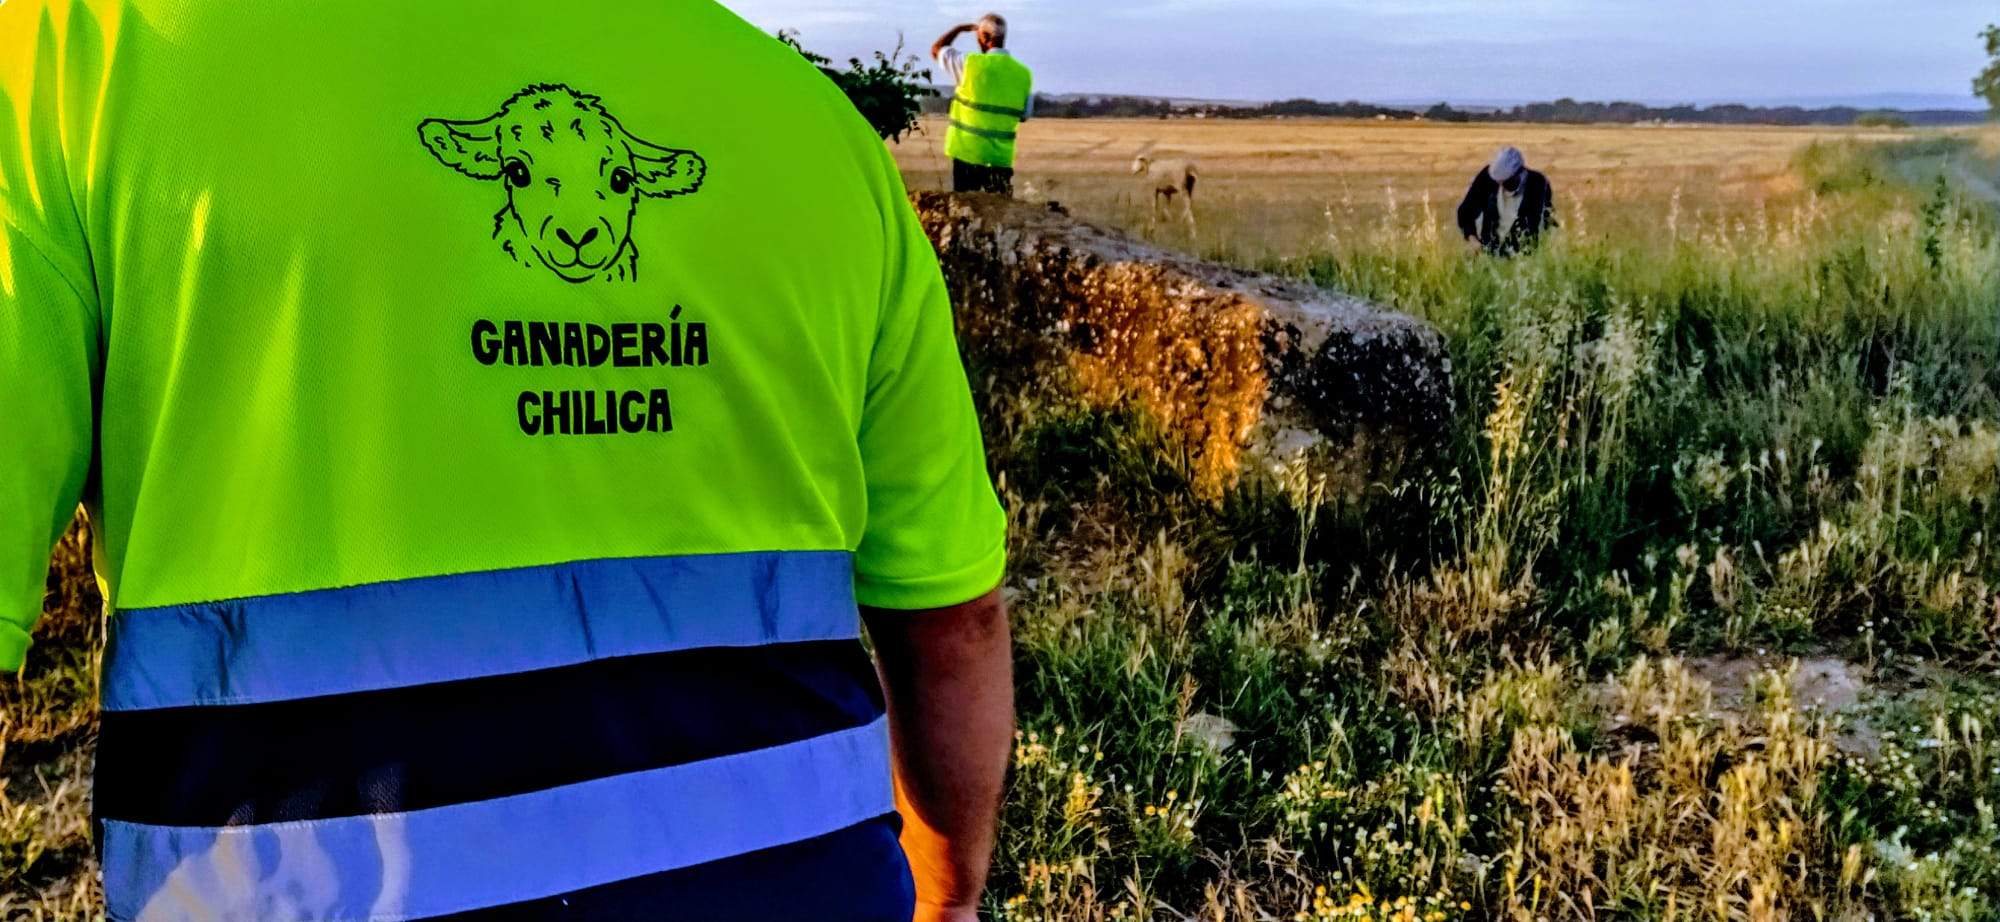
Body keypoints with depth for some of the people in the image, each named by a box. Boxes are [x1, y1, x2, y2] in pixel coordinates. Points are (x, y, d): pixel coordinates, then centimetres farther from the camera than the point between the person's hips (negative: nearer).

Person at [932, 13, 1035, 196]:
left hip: (968, 151, -3)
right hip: (1001, 155, 3)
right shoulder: (1024, 73, 0)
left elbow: (936, 50, 7)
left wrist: (960, 29, 20)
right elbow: (1024, 115, 9)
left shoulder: (970, 63, -10)